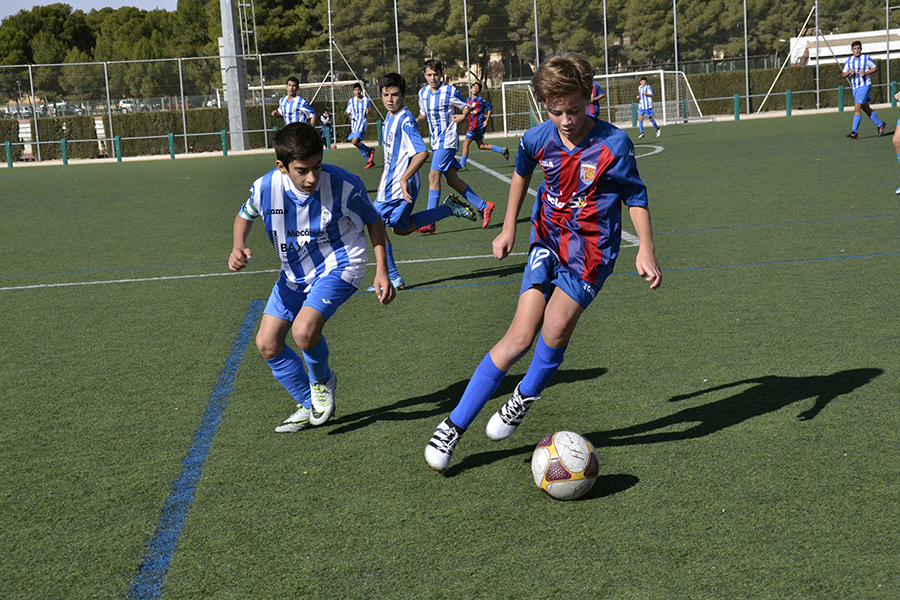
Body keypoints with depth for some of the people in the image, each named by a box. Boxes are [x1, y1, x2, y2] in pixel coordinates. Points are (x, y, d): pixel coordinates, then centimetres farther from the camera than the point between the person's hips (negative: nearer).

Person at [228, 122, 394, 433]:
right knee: (267, 344, 4)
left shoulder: (344, 185, -25)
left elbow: (374, 221, -5)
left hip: (338, 266, -5)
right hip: (294, 273, 5)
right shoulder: (265, 188, -19)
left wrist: (381, 272, -10)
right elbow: (244, 216, 6)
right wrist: (238, 247, -14)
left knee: (304, 331, -27)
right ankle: (309, 406, 25)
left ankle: (323, 380, 7)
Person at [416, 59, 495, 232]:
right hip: (436, 141, 7)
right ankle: (484, 207, 20)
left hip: (448, 139, -7)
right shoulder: (423, 93, 8)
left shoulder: (450, 91, -8)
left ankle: (430, 222, -14)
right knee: (451, 179, 7)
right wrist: (416, 120, 0)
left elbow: (466, 107, 4)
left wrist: (463, 116, -16)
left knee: (434, 175, -16)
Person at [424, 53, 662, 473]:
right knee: (520, 336, -9)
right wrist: (508, 228, 20)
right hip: (548, 243, 2)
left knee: (555, 329, -21)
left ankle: (525, 396, 11)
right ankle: (454, 426, -4)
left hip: (591, 253, -2)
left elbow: (635, 196, -1)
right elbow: (522, 174, 18)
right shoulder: (537, 139, -5)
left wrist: (646, 250, -8)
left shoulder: (613, 144, -14)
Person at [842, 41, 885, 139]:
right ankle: (880, 124, 30)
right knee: (866, 109, 12)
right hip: (855, 88, 6)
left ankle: (855, 132, -14)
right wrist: (849, 72, -13)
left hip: (864, 85, -6)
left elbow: (875, 68, 4)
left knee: (857, 108, -15)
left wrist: (866, 73, -13)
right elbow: (843, 74, 9)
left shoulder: (866, 58, -3)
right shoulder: (848, 61, 9)